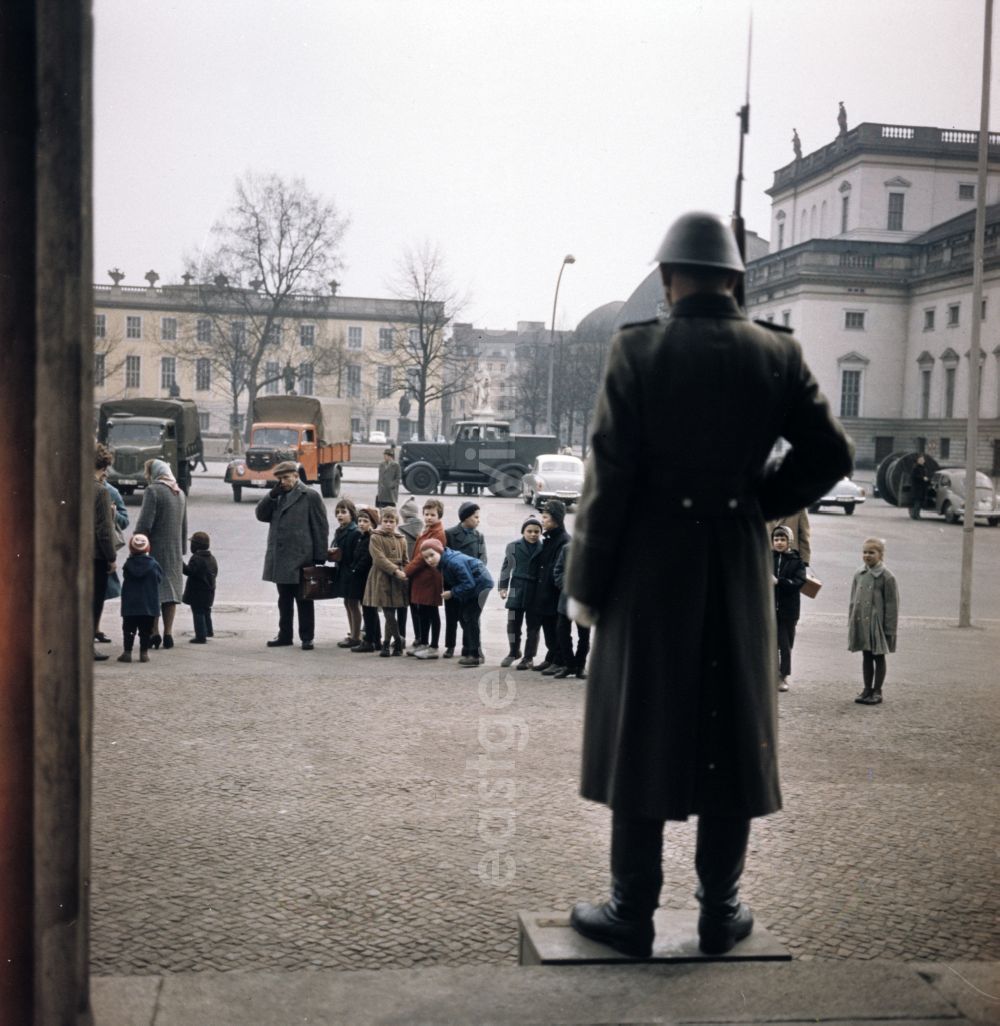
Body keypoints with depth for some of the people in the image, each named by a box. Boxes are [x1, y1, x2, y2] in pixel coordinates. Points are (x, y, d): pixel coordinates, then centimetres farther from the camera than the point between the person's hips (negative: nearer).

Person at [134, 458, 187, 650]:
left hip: (156, 549, -6)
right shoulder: (181, 493, 13)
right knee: (171, 590, 8)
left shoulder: (152, 491, -10)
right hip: (175, 552, 6)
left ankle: (154, 632, -5)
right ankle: (168, 633, 8)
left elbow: (144, 524, -16)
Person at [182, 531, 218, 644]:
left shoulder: (196, 558, -18)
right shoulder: (212, 559, 9)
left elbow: (189, 571, -28)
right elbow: (214, 574, 15)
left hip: (197, 593, -8)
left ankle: (201, 636, -8)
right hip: (209, 592, 8)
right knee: (206, 612, 24)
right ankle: (209, 631, 36)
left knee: (198, 613, -5)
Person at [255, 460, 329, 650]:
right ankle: (285, 635, 23)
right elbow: (261, 515, 7)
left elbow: (321, 527, -7)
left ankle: (307, 638, 9)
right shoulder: (277, 496, 13)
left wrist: (320, 556, -10)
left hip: (301, 558, -6)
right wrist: (272, 495, -5)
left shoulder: (310, 496, -6)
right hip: (280, 557, 6)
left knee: (304, 600, 2)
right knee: (284, 599, 14)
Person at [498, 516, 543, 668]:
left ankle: (529, 657, 15)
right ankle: (514, 652, 28)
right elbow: (506, 566, 10)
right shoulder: (513, 546, 3)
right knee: (513, 622, 6)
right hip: (517, 588, 2)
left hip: (536, 590, -1)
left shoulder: (543, 549, -3)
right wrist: (503, 587, 7)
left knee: (533, 625, 4)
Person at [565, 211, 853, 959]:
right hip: (739, 572, 3)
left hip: (650, 567, -2)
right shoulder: (778, 355, -1)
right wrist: (760, 501, 12)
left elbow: (611, 477, -11)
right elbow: (830, 454, 0)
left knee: (641, 738, 7)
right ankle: (721, 911, 20)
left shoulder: (638, 350, -9)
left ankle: (633, 914, 14)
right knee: (731, 737, 12)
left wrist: (585, 583, -5)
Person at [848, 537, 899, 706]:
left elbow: (892, 604, -11)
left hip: (878, 625, -5)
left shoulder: (886, 577, -11)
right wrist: (851, 622, 9)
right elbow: (853, 601, 12)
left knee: (879, 658, 7)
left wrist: (889, 628, -13)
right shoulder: (859, 575, 5)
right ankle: (867, 689, 22)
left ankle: (877, 692, 15)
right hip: (861, 624, 5)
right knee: (866, 657, 13)